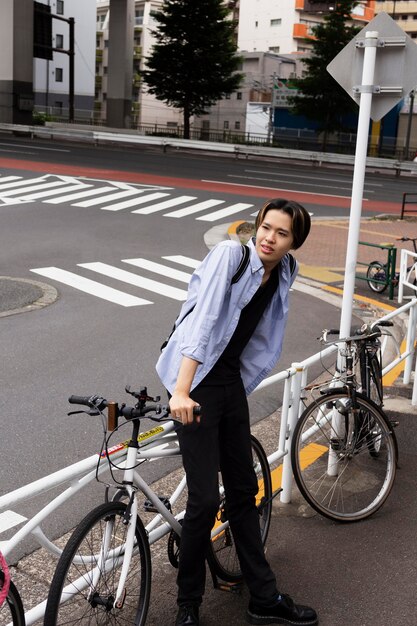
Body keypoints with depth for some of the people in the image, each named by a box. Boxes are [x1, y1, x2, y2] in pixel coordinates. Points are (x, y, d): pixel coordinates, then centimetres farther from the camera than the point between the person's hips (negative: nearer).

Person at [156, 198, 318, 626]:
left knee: (243, 490, 14)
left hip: (231, 383, 7)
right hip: (196, 384, -7)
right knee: (205, 499, -7)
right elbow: (202, 318, -24)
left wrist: (239, 389, 14)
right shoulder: (230, 255, -14)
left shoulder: (280, 277, 7)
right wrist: (180, 391, -32)